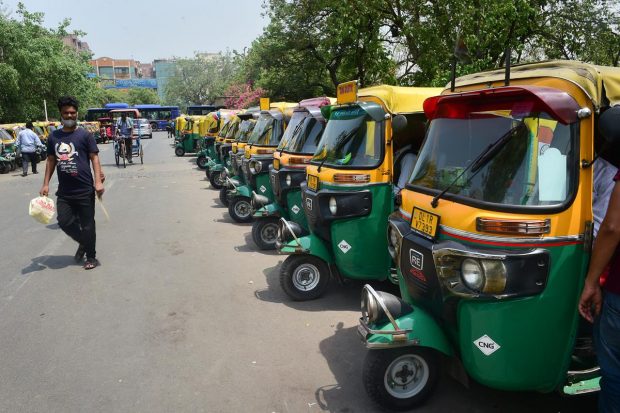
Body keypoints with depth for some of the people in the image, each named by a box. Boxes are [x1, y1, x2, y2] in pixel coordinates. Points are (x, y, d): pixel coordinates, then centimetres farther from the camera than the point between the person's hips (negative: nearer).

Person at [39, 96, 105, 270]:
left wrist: (98, 181, -14)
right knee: (64, 221, 1)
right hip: (64, 191, 4)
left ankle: (91, 257, 20)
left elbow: (94, 158, -5)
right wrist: (46, 184, 11)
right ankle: (83, 243, 29)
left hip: (85, 190, -4)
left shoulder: (84, 135, -2)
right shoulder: (53, 136, 10)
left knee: (87, 225, 4)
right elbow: (50, 160, 15)